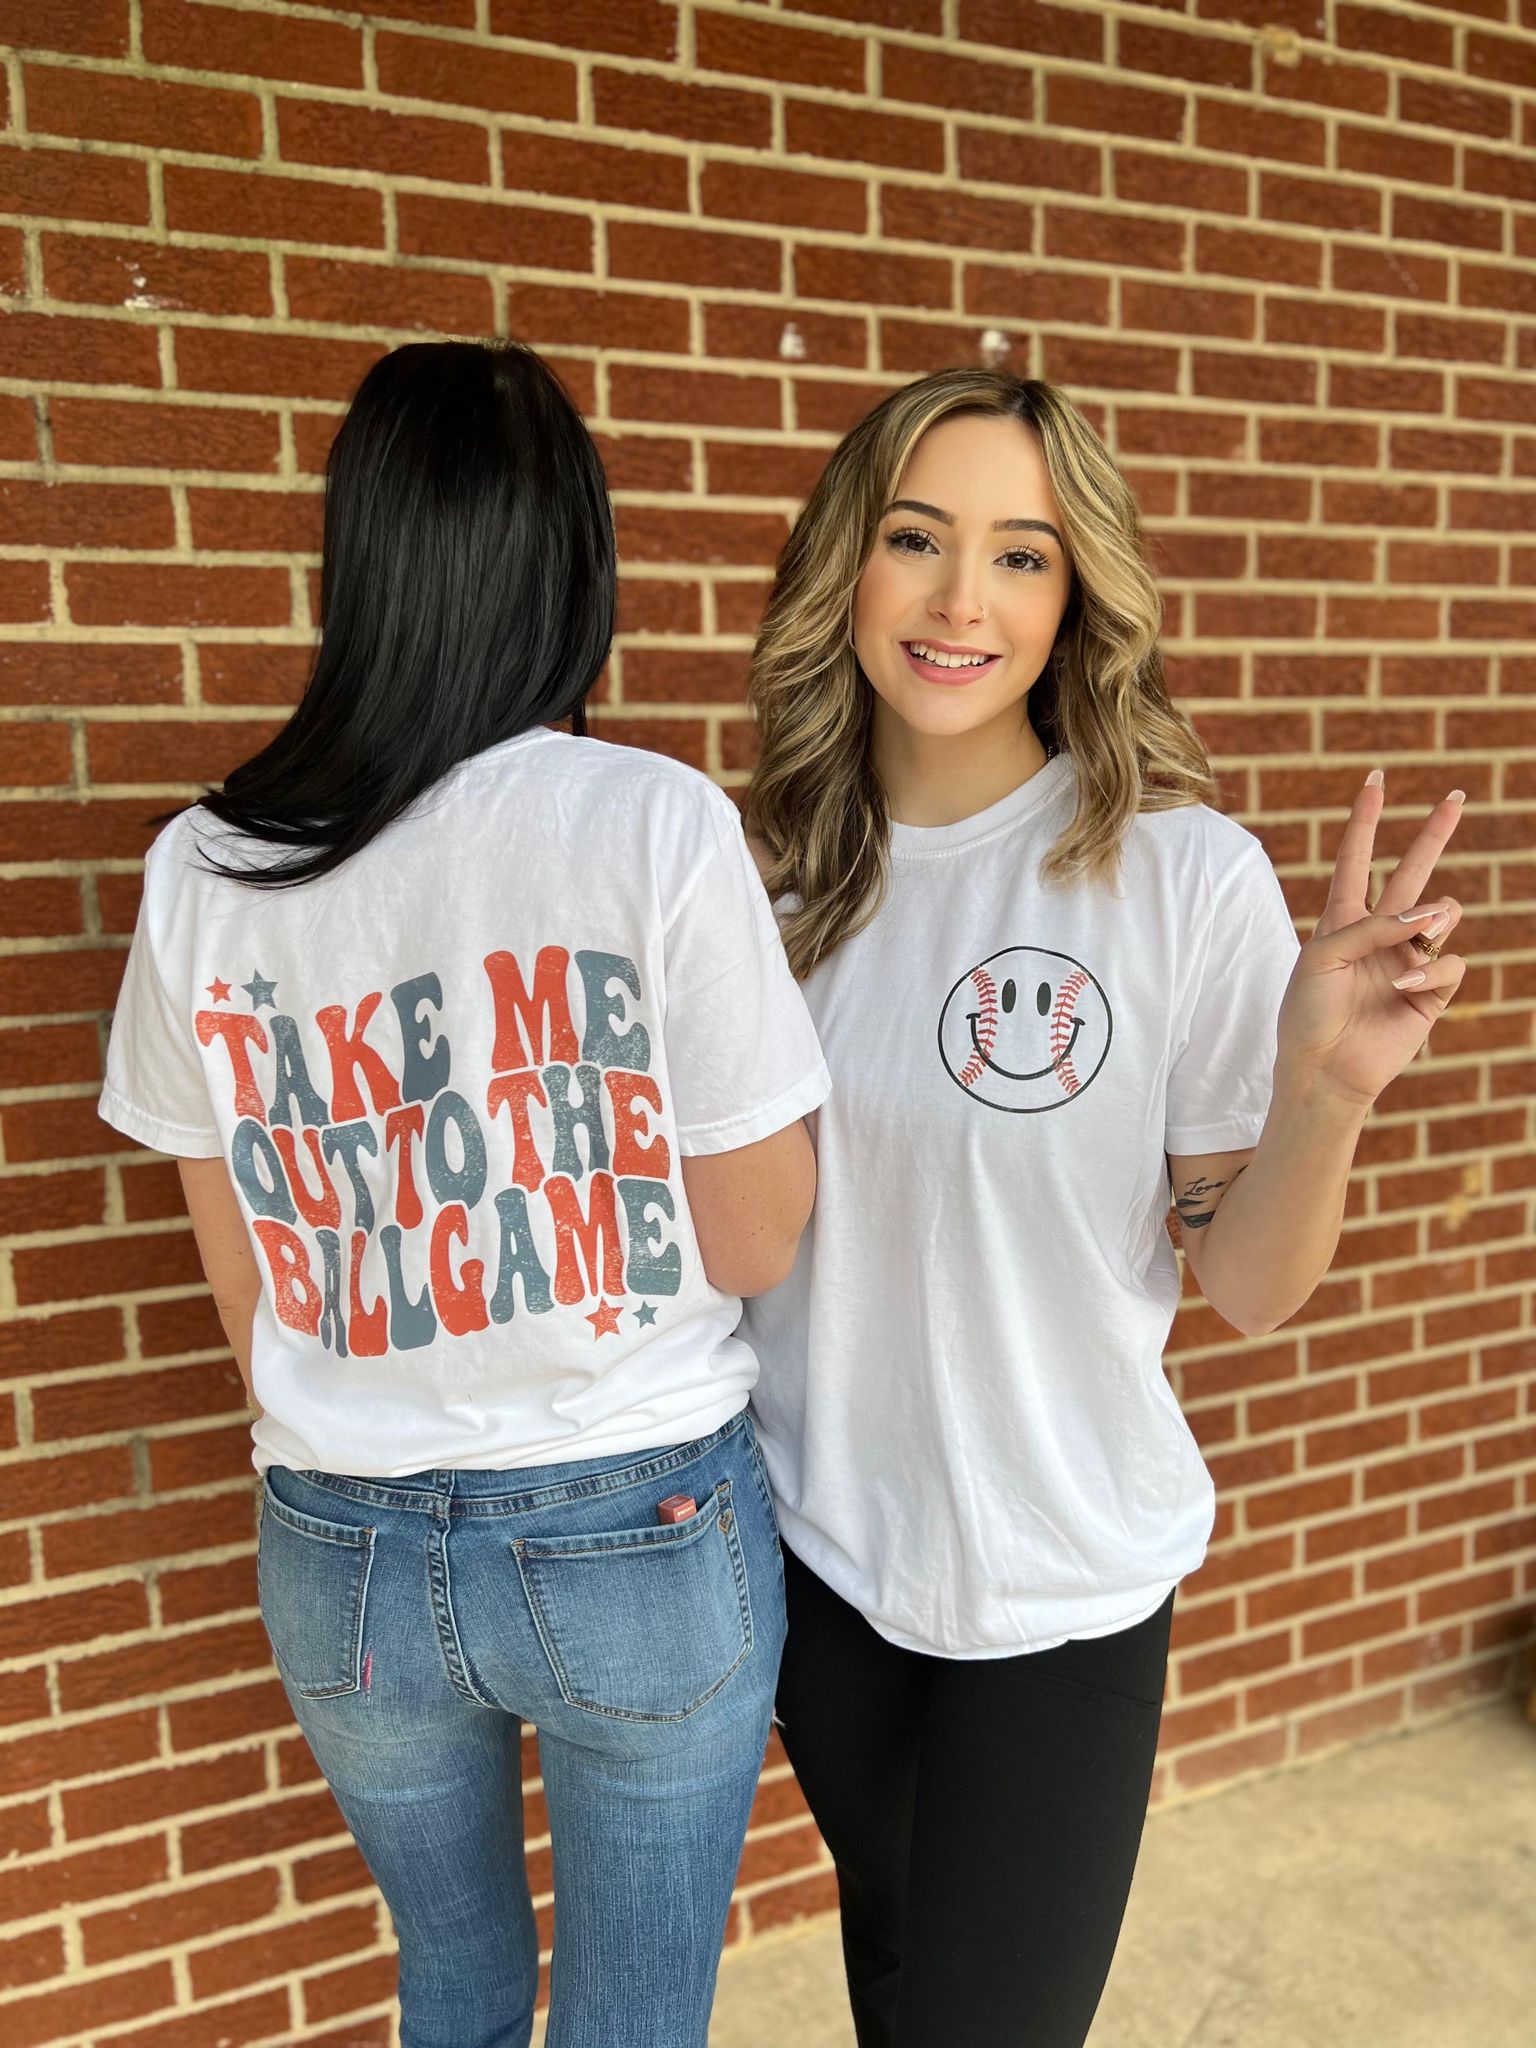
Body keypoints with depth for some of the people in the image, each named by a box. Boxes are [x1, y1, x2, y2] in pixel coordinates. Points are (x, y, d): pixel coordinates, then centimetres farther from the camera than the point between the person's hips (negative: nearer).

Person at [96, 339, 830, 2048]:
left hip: (342, 1555, 4)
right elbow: (757, 1242, -12)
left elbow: (243, 1280, 3)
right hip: (637, 1534, -3)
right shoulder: (654, 826, -18)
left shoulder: (201, 867, -6)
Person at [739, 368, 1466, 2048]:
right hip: (815, 1545, 4)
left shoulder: (1182, 872, -17)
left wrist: (1325, 1090, -30)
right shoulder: (777, 865, -6)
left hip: (1057, 1587, -3)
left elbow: (1248, 1290, -13)